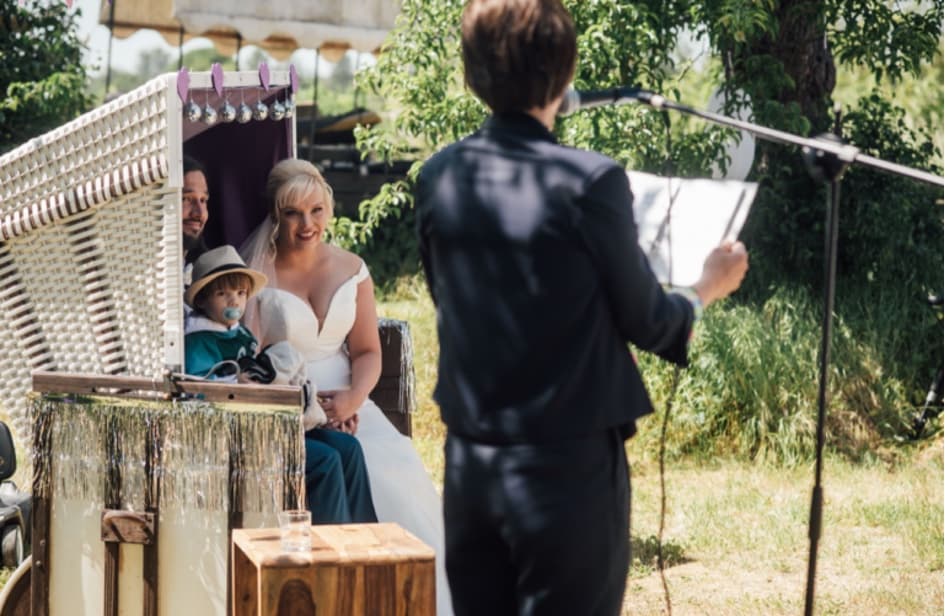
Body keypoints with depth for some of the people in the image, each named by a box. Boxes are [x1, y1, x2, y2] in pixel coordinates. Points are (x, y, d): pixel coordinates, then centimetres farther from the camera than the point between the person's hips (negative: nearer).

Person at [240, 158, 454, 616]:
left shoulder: (350, 270, 10)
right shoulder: (256, 274, -2)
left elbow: (367, 351, 9)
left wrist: (352, 398, -12)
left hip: (343, 404, 4)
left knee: (399, 475, -21)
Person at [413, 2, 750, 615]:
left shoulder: (439, 177, 0)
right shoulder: (590, 182, -16)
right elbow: (648, 323, -5)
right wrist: (709, 289, 16)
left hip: (470, 466, 5)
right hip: (568, 469, -5)